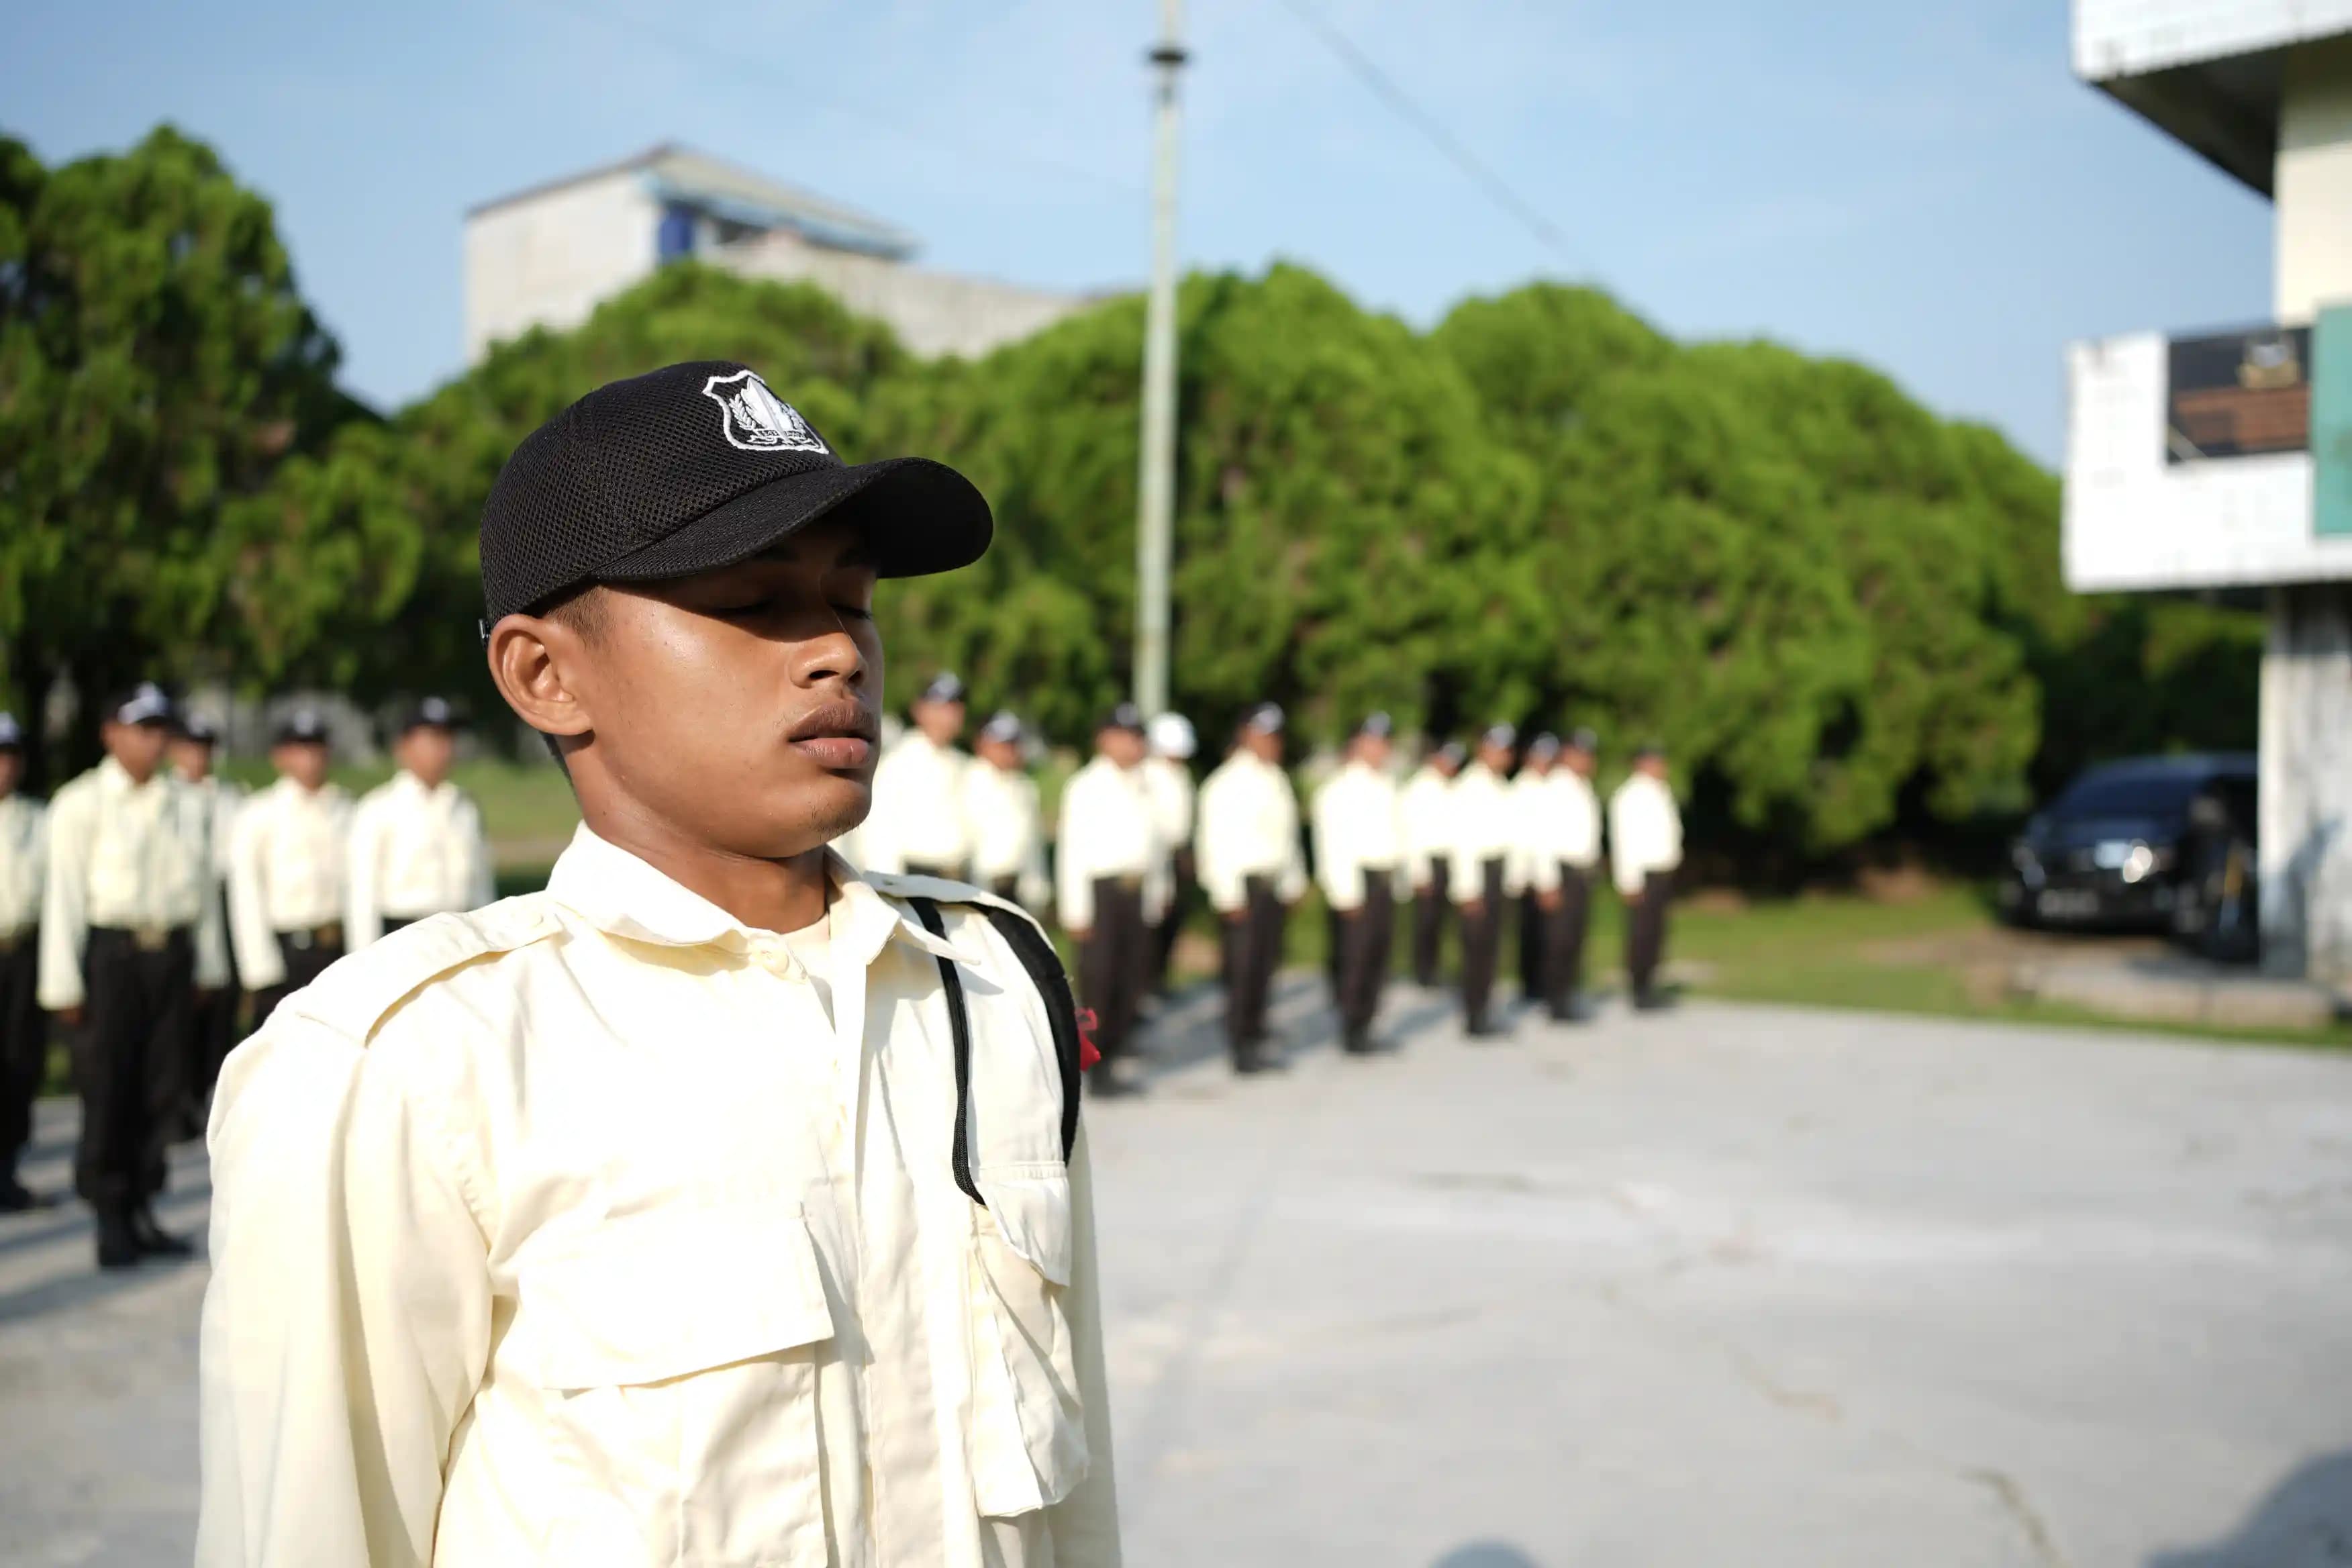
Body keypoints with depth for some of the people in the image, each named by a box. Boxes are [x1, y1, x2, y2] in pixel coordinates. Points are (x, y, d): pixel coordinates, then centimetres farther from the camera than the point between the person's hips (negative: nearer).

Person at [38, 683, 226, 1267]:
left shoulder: (183, 802, 9)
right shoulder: (81, 804, -3)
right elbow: (64, 893, -5)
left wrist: (208, 963, 11)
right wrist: (64, 983, -8)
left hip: (171, 951, 4)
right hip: (109, 951, -4)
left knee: (163, 1087, 6)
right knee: (106, 1091, 0)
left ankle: (141, 1212, 17)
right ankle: (110, 1219, 10)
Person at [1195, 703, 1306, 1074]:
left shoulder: (1277, 780, 15)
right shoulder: (1227, 783, -9)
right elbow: (1216, 842, -12)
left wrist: (1294, 881, 16)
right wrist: (1229, 897, -15)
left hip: (1275, 887, 7)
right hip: (1243, 886, -7)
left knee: (1266, 963, 9)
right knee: (1243, 968, -6)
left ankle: (1255, 1037, 19)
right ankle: (1241, 1046, 3)